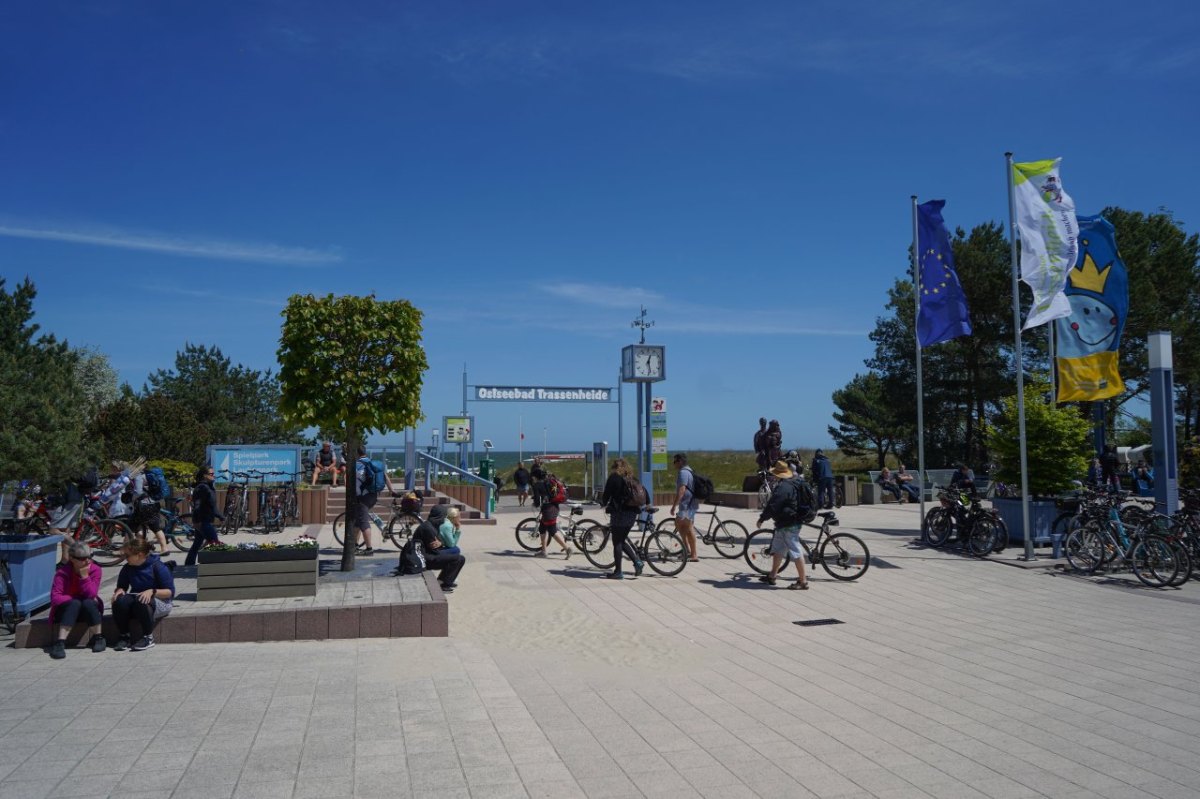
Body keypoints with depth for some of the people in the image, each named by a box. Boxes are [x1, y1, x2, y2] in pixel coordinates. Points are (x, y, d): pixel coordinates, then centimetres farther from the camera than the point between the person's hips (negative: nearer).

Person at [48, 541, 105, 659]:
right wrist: (74, 600, -25)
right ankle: (59, 643, -38)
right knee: (74, 604, -34)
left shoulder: (95, 569, -11)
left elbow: (91, 595, -20)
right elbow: (55, 598, -23)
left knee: (89, 603, -33)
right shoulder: (62, 572, -16)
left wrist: (84, 576, -27)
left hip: (88, 609, 2)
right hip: (66, 608, -1)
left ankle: (97, 638, -18)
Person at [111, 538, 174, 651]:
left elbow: (170, 592, -13)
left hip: (159, 601, -5)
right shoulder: (127, 568, 4)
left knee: (141, 601, -38)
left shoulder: (157, 567, -12)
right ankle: (124, 636, -12)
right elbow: (121, 586, 17)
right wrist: (119, 590, -8)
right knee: (120, 600, -28)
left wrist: (152, 591, -29)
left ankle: (148, 638, -22)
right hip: (135, 598, 5)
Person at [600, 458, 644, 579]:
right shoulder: (631, 478, 11)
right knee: (622, 540, 19)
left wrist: (604, 503, 15)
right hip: (632, 513, 7)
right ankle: (637, 561, 6)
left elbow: (606, 495, -7)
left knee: (617, 542, 2)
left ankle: (618, 572, 5)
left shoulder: (614, 477, -7)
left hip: (620, 513, -7)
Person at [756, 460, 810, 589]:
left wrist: (762, 518, -11)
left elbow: (773, 506, -22)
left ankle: (803, 581, -1)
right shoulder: (793, 483, 11)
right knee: (777, 549, 18)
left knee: (795, 551, -6)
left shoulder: (783, 487, -22)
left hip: (789, 525, -11)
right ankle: (772, 576, 28)